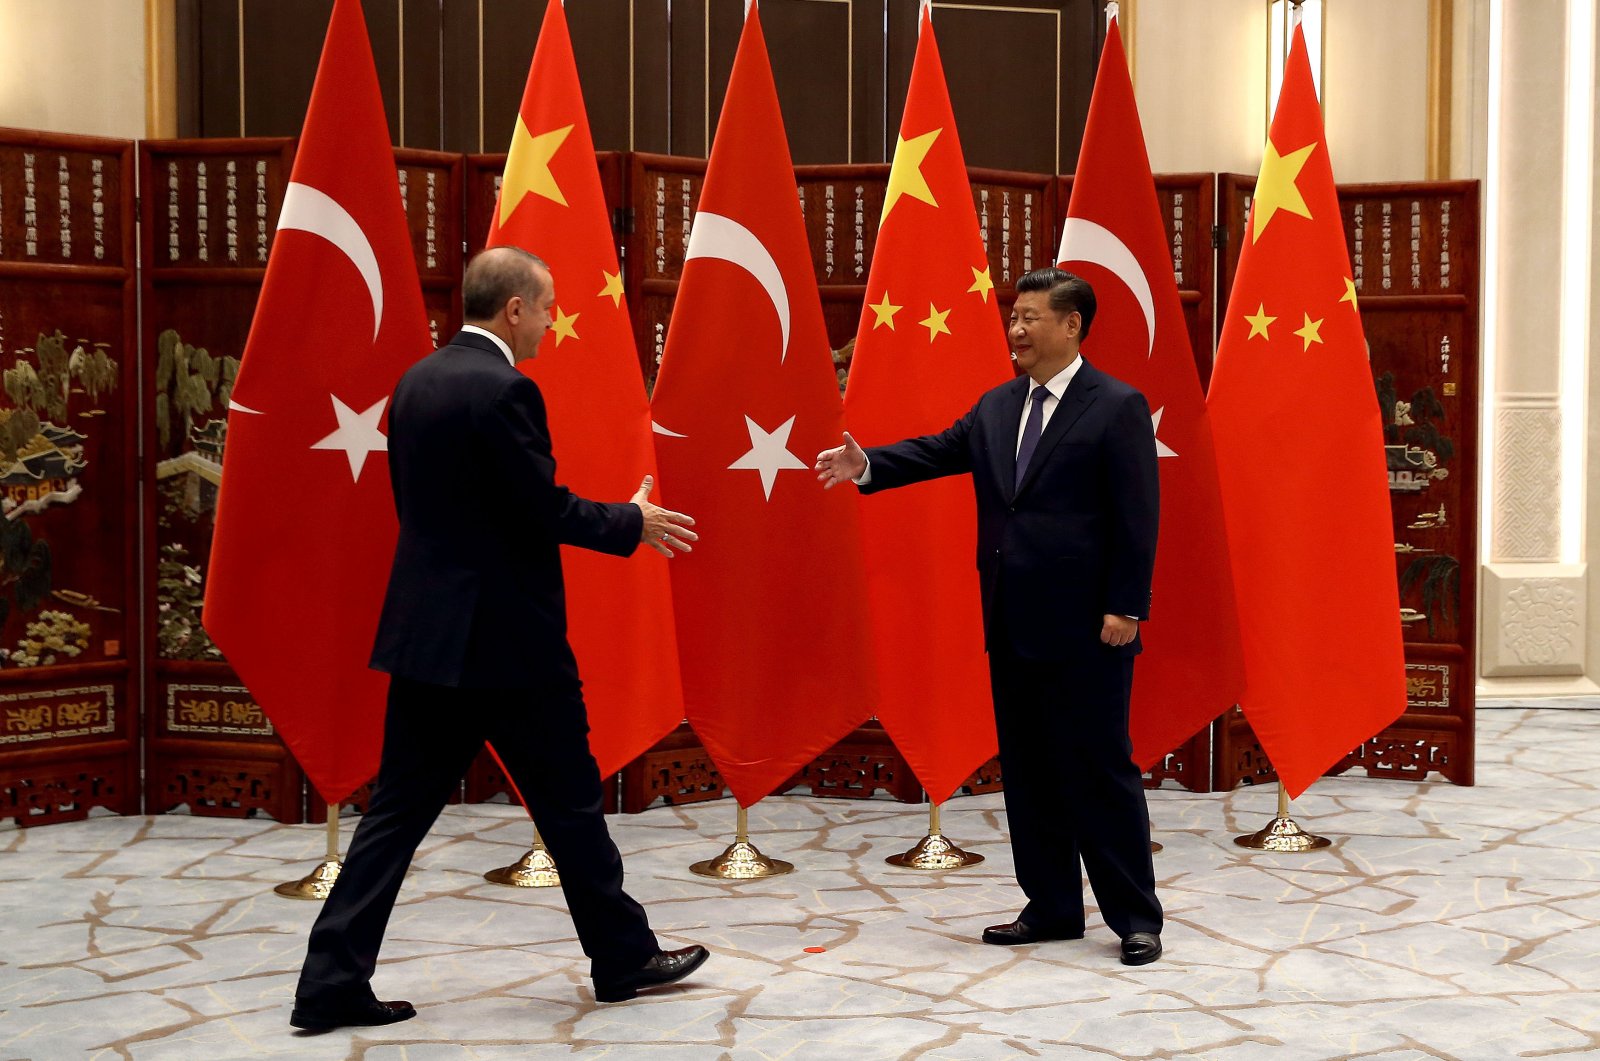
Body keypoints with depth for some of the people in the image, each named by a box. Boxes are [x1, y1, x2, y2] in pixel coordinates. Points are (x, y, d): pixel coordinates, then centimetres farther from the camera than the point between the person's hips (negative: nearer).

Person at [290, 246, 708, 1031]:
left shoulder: (416, 383, 10)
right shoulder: (503, 391, -16)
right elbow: (547, 511, -16)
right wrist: (633, 523, 1)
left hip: (427, 633, 8)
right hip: (508, 638, -8)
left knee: (400, 809, 8)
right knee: (569, 801, 8)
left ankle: (332, 982, 5)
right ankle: (624, 958, 22)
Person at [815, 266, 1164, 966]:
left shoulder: (1117, 408, -7)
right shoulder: (996, 408, 14)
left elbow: (1137, 516, -10)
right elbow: (939, 451, 6)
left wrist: (1125, 609, -15)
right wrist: (868, 466, -11)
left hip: (1083, 627, -7)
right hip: (1014, 626, 7)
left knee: (1102, 771, -2)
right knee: (1027, 771, 12)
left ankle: (1135, 919, 8)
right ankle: (1051, 908, 23)